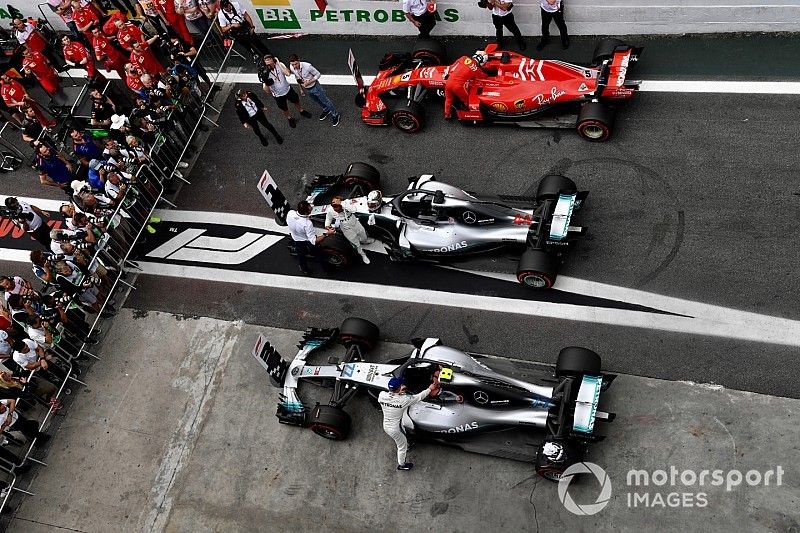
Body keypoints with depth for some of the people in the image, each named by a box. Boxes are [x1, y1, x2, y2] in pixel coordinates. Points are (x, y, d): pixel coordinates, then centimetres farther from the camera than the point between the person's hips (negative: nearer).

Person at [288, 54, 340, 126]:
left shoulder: (307, 66, -34)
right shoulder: (291, 68, -18)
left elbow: (318, 74, -19)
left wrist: (309, 82, -29)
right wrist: (301, 88, 11)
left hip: (315, 87, -5)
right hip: (306, 89, 5)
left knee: (325, 101, 13)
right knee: (317, 101, 28)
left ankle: (335, 115, 34)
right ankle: (326, 111, 55)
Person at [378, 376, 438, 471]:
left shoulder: (382, 395, -21)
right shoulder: (403, 400, -31)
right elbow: (418, 397, -14)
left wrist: (398, 392, -3)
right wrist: (430, 389, 1)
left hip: (386, 426, 6)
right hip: (395, 429, -5)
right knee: (402, 446, 24)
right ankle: (401, 465, 45)